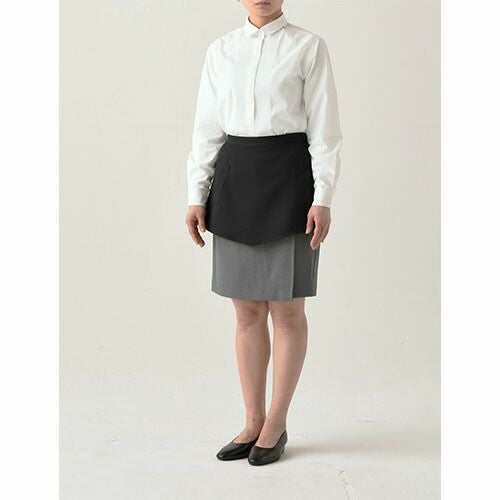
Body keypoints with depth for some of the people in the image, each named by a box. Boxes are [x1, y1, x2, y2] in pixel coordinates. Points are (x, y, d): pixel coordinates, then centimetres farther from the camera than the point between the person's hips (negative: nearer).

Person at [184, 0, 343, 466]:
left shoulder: (308, 46, -1)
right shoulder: (221, 50, 9)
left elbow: (324, 127, -4)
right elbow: (207, 126, 10)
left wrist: (323, 198, -11)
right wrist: (197, 195, 4)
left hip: (288, 175, -4)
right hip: (233, 178, 4)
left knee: (286, 309, 3)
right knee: (247, 309, 9)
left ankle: (276, 424, 17)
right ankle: (253, 422, 21)